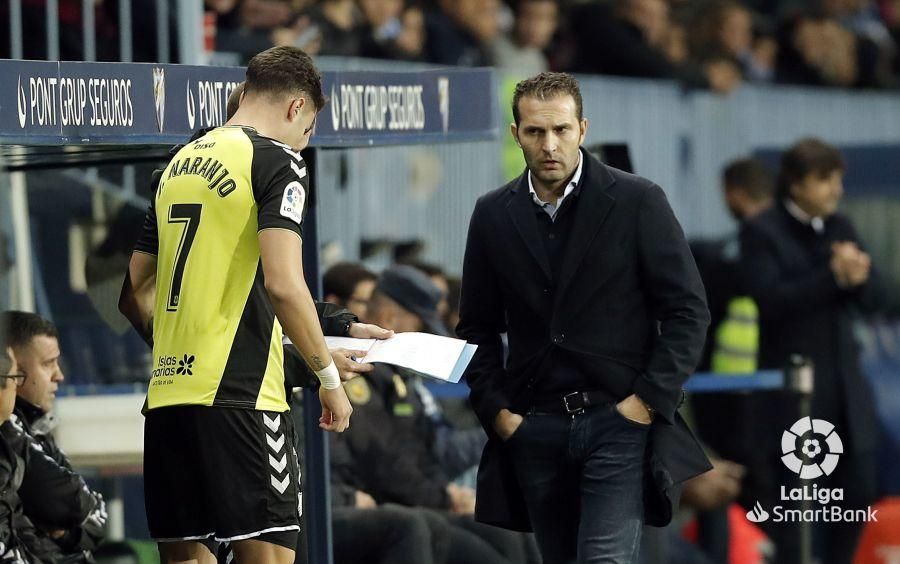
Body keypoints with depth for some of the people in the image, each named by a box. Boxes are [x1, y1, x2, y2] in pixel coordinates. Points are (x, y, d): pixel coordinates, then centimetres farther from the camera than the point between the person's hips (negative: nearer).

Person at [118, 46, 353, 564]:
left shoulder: (180, 164, 18)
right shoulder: (277, 160, -4)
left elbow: (134, 294, 20)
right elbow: (283, 284, -16)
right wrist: (329, 375, -7)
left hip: (166, 397, 7)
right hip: (238, 396, -7)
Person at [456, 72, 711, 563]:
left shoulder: (637, 201, -2)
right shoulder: (494, 215, 8)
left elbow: (687, 311, -2)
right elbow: (477, 328, 14)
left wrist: (650, 399, -9)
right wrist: (495, 409, 2)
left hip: (619, 419, -4)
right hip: (535, 429, 4)